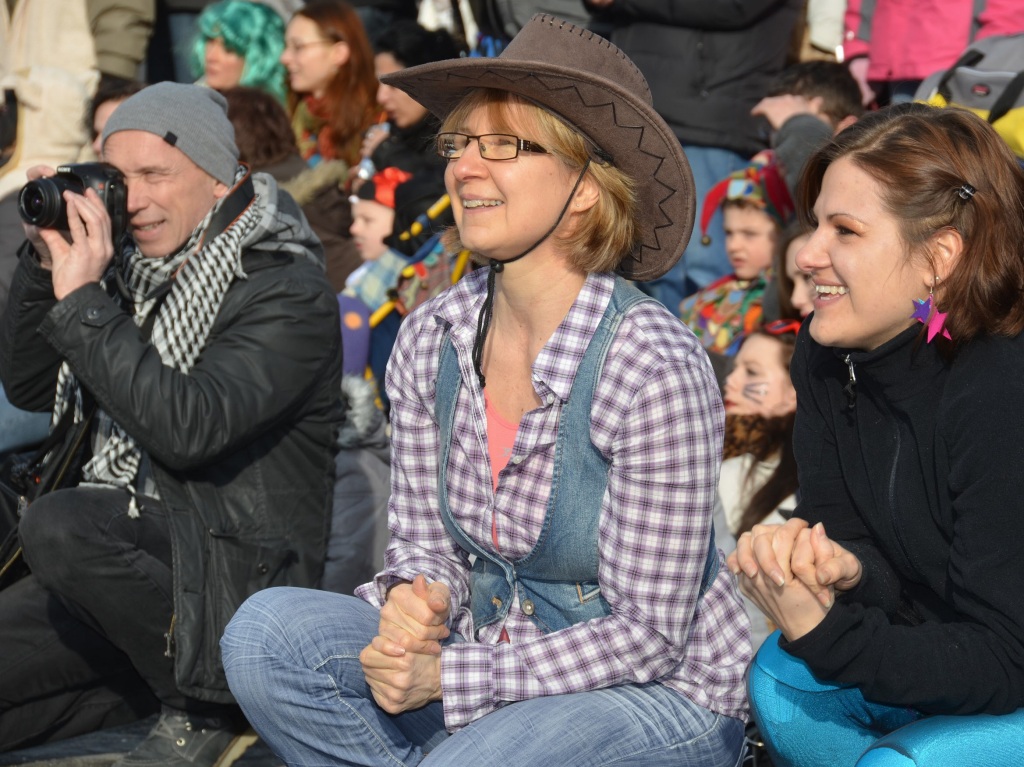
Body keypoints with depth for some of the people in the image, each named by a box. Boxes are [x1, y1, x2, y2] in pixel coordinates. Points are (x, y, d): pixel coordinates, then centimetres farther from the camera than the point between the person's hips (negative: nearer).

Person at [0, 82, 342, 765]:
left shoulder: (288, 293, -12)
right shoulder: (137, 267, 11)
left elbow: (187, 430, -26)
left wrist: (82, 301, -23)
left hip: (236, 582, -7)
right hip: (119, 562, 8)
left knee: (58, 525, -33)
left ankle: (207, 707, -12)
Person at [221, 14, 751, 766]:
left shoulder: (653, 366, -21)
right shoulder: (429, 342, -3)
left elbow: (646, 633, -18)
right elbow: (424, 541, 7)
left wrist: (449, 675, -24)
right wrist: (418, 599, -17)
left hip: (658, 693, -5)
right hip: (493, 651, 5)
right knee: (269, 628, -15)